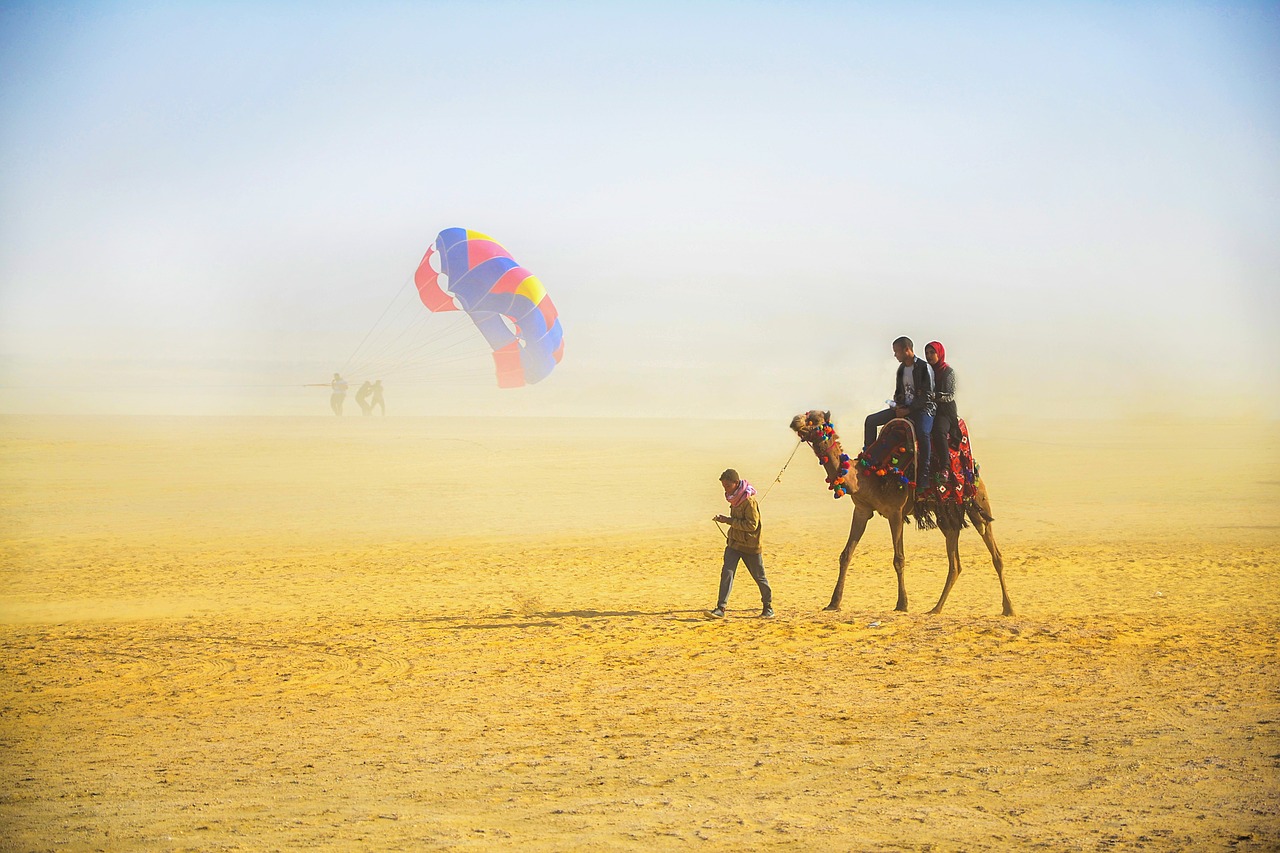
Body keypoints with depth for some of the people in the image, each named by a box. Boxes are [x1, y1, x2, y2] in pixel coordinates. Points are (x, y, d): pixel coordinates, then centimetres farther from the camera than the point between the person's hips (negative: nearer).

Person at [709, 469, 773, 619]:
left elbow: (752, 525, -24)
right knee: (727, 572, -9)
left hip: (750, 545, -7)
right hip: (734, 542, 7)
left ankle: (768, 606, 26)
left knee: (759, 577, 9)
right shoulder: (735, 498, 6)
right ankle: (720, 608, -13)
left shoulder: (749, 500, -20)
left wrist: (729, 521, -25)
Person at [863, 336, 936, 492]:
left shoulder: (924, 368, -10)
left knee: (922, 433, -39)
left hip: (922, 409, -8)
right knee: (871, 421, 0)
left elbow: (927, 396, -15)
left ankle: (923, 478, -38)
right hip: (903, 409, 8)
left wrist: (908, 410, -17)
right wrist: (897, 406, 1)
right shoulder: (901, 369, 12)